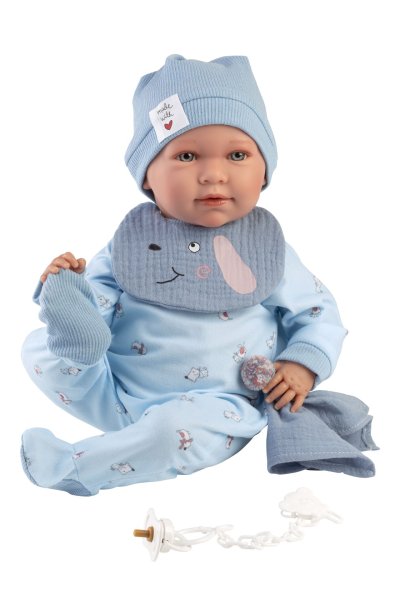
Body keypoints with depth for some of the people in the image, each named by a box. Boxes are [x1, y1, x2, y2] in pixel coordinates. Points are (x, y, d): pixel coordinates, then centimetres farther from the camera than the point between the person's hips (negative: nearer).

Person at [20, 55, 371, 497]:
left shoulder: (266, 248, -1)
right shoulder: (131, 242, 1)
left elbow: (317, 311, 8)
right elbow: (98, 296, 3)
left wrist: (303, 365, -8)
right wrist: (68, 292, -18)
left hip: (211, 405, -2)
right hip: (117, 392, 3)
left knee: (180, 425, -35)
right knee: (39, 345, -6)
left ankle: (72, 468, -18)